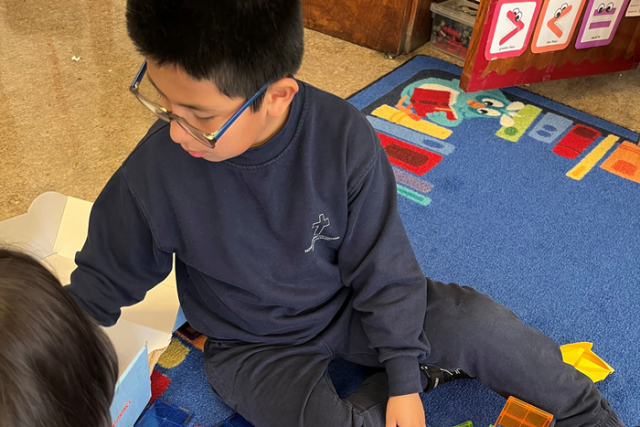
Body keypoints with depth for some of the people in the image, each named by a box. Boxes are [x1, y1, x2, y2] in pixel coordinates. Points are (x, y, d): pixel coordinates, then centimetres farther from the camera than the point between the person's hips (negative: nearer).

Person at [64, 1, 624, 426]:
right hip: (255, 348, 0)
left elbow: (384, 269, -13)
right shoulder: (156, 171, -26)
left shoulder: (344, 140, -25)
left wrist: (405, 380, -8)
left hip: (347, 307, 1)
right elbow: (100, 284, -8)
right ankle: (431, 364, 1)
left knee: (479, 323, -11)